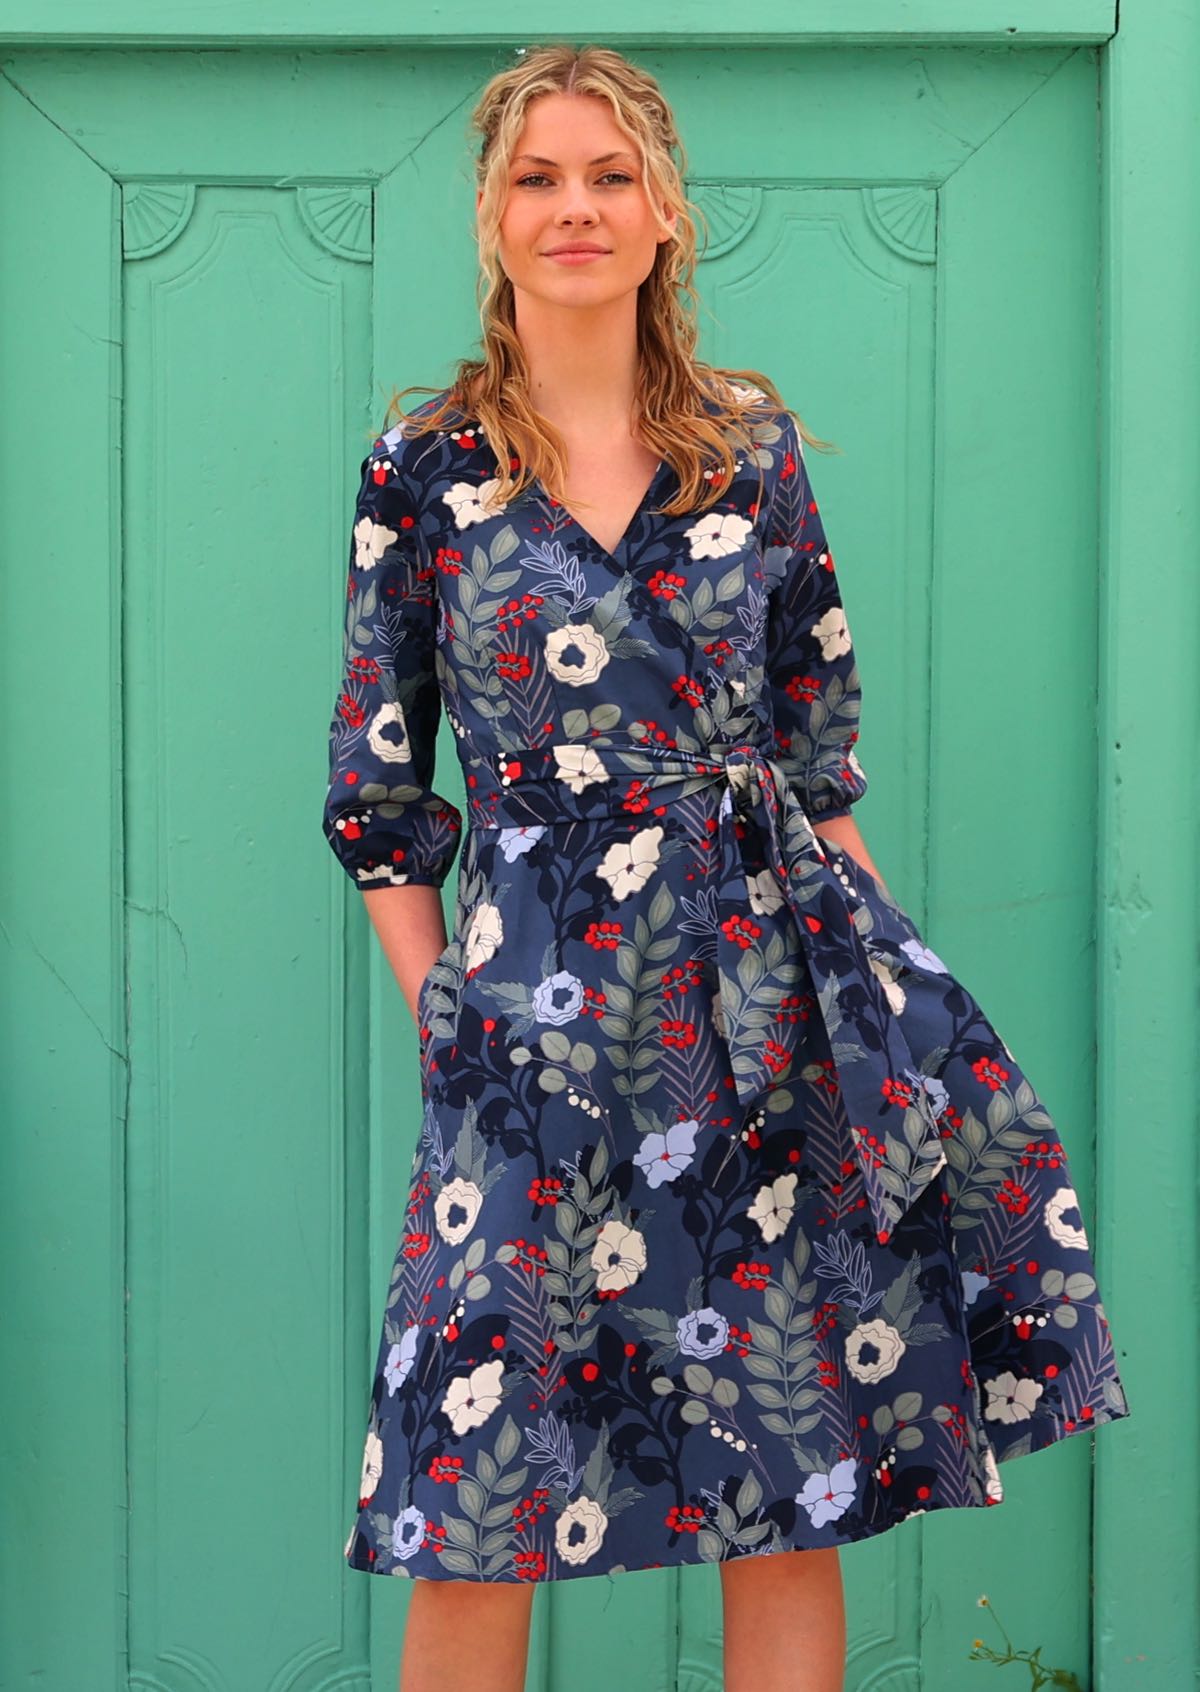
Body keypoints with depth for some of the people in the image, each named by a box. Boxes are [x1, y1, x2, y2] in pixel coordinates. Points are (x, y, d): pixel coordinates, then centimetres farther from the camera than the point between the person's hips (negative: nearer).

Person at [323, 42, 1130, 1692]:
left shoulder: (756, 447, 7)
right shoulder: (426, 468, 1)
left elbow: (822, 750, 11)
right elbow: (378, 785, 4)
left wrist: (876, 975, 5)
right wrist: (441, 1010, -1)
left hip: (769, 1003, 2)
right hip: (535, 1022, -2)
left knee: (800, 1490, 6)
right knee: (483, 1508, 2)